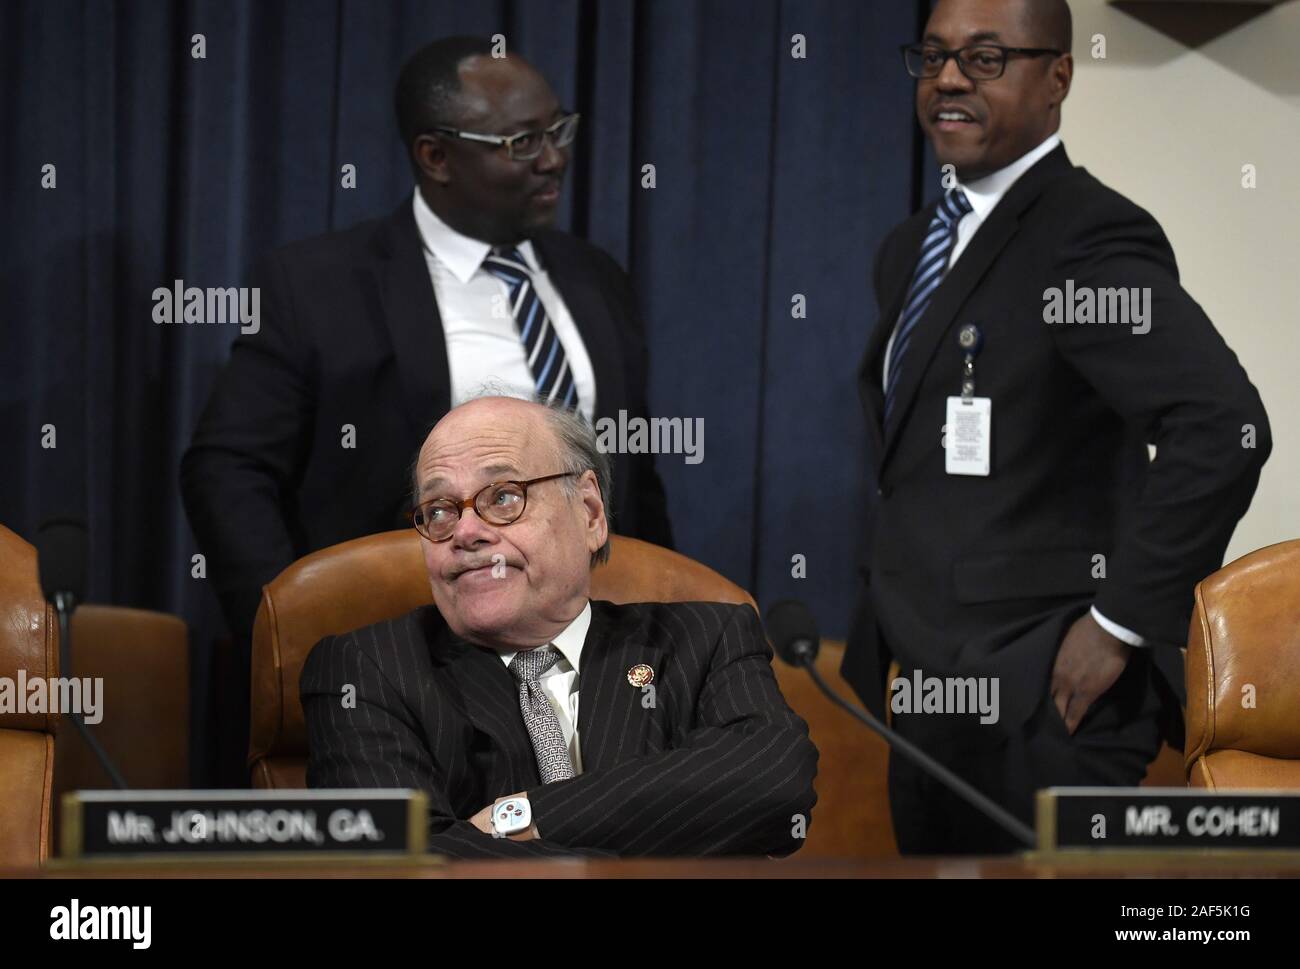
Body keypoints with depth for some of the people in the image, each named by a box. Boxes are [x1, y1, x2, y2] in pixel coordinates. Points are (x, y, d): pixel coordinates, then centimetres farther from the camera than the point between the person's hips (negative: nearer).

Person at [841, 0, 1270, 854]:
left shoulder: (1090, 238, -13)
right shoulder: (910, 253, 16)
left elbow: (1225, 430, -24)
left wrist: (1121, 622, -20)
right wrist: (885, 637, 16)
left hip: (1043, 708, -9)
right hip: (928, 698, 9)